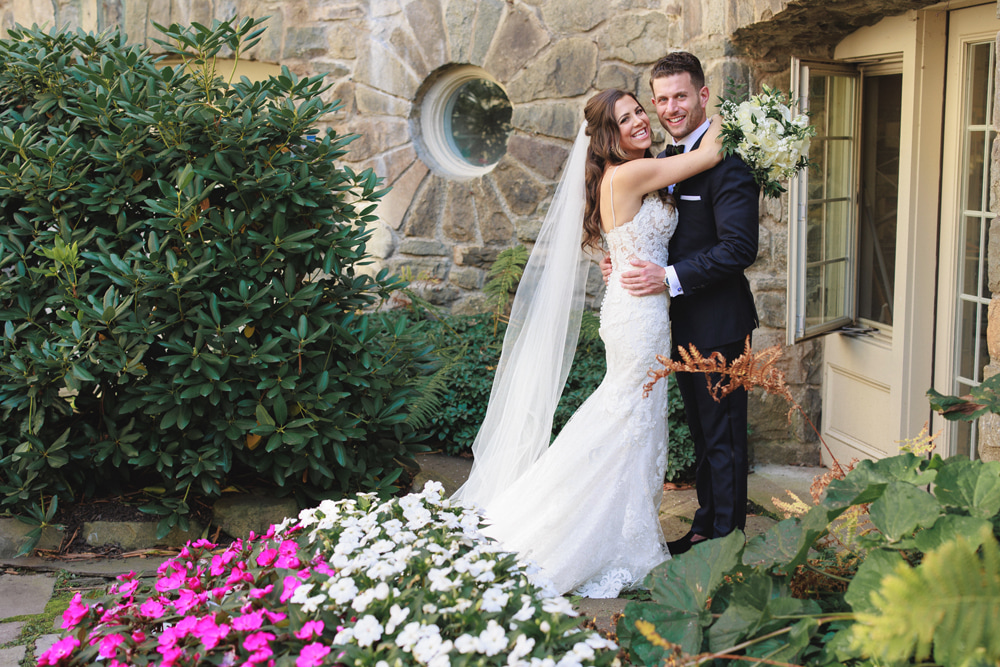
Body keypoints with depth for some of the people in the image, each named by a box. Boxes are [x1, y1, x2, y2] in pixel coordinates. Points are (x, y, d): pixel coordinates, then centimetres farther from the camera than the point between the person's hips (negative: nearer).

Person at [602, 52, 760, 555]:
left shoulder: (726, 161, -18)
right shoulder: (668, 159, 11)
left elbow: (739, 248, -24)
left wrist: (670, 278, -25)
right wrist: (629, 262, 2)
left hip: (717, 323, -9)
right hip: (683, 323, 9)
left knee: (723, 435, 2)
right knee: (702, 432, 19)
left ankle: (727, 538, 14)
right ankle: (705, 527, 32)